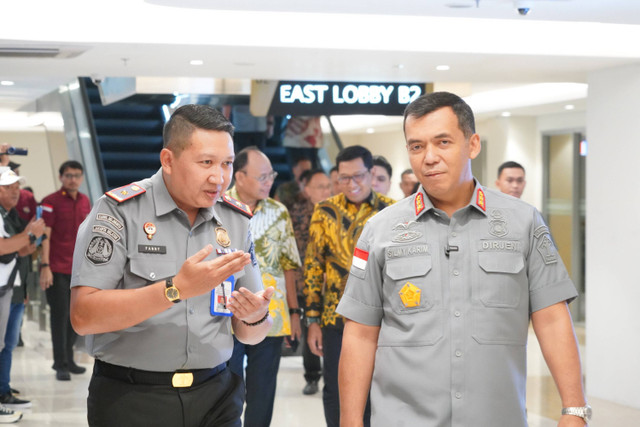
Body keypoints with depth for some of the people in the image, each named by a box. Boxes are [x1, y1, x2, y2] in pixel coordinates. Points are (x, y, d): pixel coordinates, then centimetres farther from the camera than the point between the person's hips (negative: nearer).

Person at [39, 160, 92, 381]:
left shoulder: (85, 201, 10)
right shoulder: (50, 202, -7)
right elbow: (45, 236, -11)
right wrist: (45, 267, -17)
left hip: (79, 269, 6)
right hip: (57, 269, -6)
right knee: (60, 315, -2)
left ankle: (69, 360, 23)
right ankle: (60, 365, 6)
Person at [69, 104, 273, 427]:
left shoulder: (236, 220, 6)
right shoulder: (120, 211, -9)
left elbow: (250, 335, 10)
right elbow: (83, 316, -19)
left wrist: (256, 318, -13)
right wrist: (177, 289, -26)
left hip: (215, 397, 4)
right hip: (131, 399, -4)